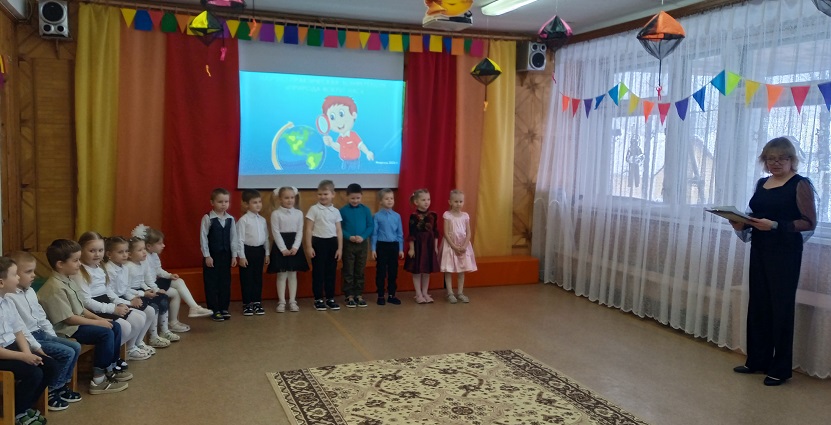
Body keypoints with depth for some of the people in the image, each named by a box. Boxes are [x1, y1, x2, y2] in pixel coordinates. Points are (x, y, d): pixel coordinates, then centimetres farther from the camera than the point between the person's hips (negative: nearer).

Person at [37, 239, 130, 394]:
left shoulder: (69, 281, 8)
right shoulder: (56, 288, -23)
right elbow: (69, 319, -23)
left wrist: (98, 318, 3)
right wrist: (97, 322, -17)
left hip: (77, 322, 10)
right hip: (65, 329, -10)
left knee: (115, 327, 6)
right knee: (106, 333, -23)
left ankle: (110, 367, 18)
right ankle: (99, 379, -16)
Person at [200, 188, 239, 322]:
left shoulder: (230, 219, 2)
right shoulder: (207, 218, -9)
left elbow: (233, 238, 5)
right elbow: (203, 238, -9)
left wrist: (234, 255, 3)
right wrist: (207, 256, -12)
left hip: (226, 255, 4)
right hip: (212, 255, -4)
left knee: (225, 282, 9)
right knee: (212, 283, 3)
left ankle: (224, 308, 20)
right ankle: (214, 310, 12)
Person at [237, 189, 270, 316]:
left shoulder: (262, 220, 7)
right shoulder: (243, 220, -10)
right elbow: (240, 239, -11)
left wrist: (267, 253, 10)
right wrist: (241, 256, -13)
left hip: (259, 250, 5)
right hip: (248, 250, -5)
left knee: (258, 277, 11)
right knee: (247, 278, 3)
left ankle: (257, 302, 20)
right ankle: (247, 304, 12)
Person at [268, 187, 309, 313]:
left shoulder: (298, 213, 5)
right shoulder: (276, 214, -4)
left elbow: (300, 232, 2)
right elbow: (276, 233, -8)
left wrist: (295, 247, -10)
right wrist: (283, 248, -14)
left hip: (295, 246, 3)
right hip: (281, 246, -3)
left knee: (293, 274, 7)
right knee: (281, 275, 1)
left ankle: (292, 301, 12)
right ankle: (281, 302, 9)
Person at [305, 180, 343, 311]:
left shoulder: (335, 211, 7)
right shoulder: (314, 209, -3)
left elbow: (339, 231, 9)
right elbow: (308, 229, -4)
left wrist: (340, 247, 5)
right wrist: (309, 246, -9)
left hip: (332, 242, 3)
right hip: (318, 242, -3)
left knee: (331, 272, 9)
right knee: (318, 272, 2)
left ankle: (330, 299, 18)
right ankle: (318, 299, 11)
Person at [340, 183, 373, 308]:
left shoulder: (366, 210, 1)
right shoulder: (343, 211, -4)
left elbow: (371, 226, 0)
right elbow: (339, 228, -5)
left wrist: (363, 237, -16)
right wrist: (349, 237, -19)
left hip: (362, 244, 2)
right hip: (348, 244, -2)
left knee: (360, 271, 9)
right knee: (348, 272, 3)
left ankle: (359, 295, 18)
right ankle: (349, 296, 11)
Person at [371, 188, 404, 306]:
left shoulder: (397, 216, 4)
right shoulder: (377, 216, -4)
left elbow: (400, 234, 8)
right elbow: (374, 233, -3)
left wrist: (401, 249, 6)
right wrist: (373, 249, -6)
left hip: (394, 245, 3)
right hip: (382, 245, -3)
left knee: (393, 272, 8)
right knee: (381, 272, 4)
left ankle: (391, 295, 19)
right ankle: (381, 296, 14)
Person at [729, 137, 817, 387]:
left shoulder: (800, 185, -6)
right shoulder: (761, 184, 13)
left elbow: (809, 223, -12)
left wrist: (775, 225, -23)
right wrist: (742, 224, -1)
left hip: (785, 253, -6)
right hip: (759, 251, 6)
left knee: (781, 308, -1)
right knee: (758, 306, 10)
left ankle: (781, 369, 9)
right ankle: (757, 360, 21)